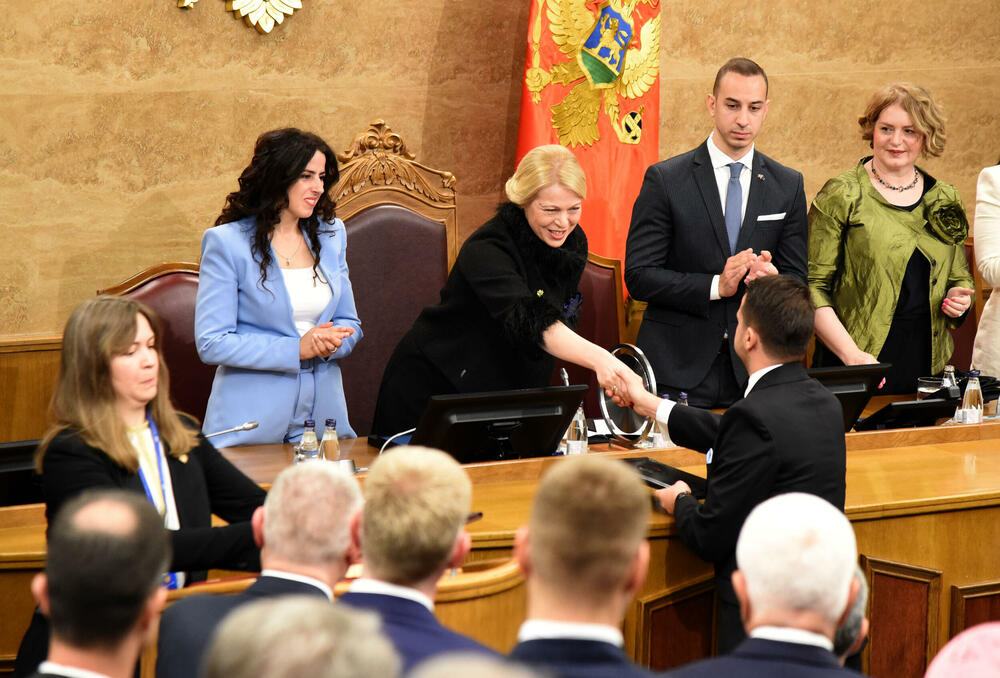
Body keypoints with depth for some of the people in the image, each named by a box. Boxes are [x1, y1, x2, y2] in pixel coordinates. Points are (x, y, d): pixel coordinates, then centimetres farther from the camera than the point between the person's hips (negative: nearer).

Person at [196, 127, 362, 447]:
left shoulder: (331, 234, 12)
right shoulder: (227, 242, -5)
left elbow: (350, 323, 18)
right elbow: (211, 343, -11)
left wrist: (330, 343, -6)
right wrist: (296, 349, -16)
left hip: (322, 413, 4)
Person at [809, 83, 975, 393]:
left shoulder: (945, 200, 13)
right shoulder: (840, 197, -2)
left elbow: (960, 277, 25)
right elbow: (812, 286, -6)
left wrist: (959, 298, 0)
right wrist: (851, 353, -18)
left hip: (928, 364, 4)